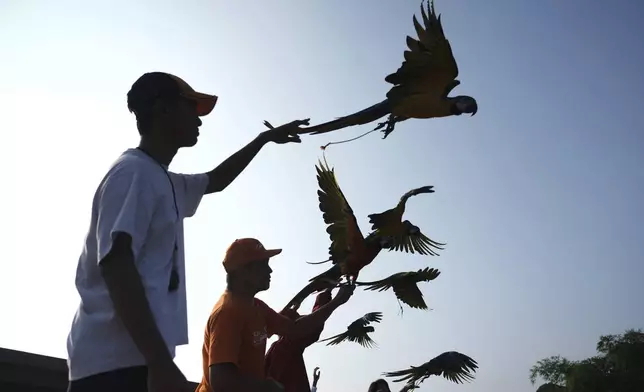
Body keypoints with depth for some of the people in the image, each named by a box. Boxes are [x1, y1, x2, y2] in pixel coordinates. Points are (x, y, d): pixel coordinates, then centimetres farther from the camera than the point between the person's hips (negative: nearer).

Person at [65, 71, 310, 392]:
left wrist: (265, 138, 48)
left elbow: (216, 180, 43)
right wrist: (161, 362, -28)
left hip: (132, 359, 10)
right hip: (118, 362, -10)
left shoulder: (164, 182, 23)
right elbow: (115, 264, -20)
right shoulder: (134, 173, -7)